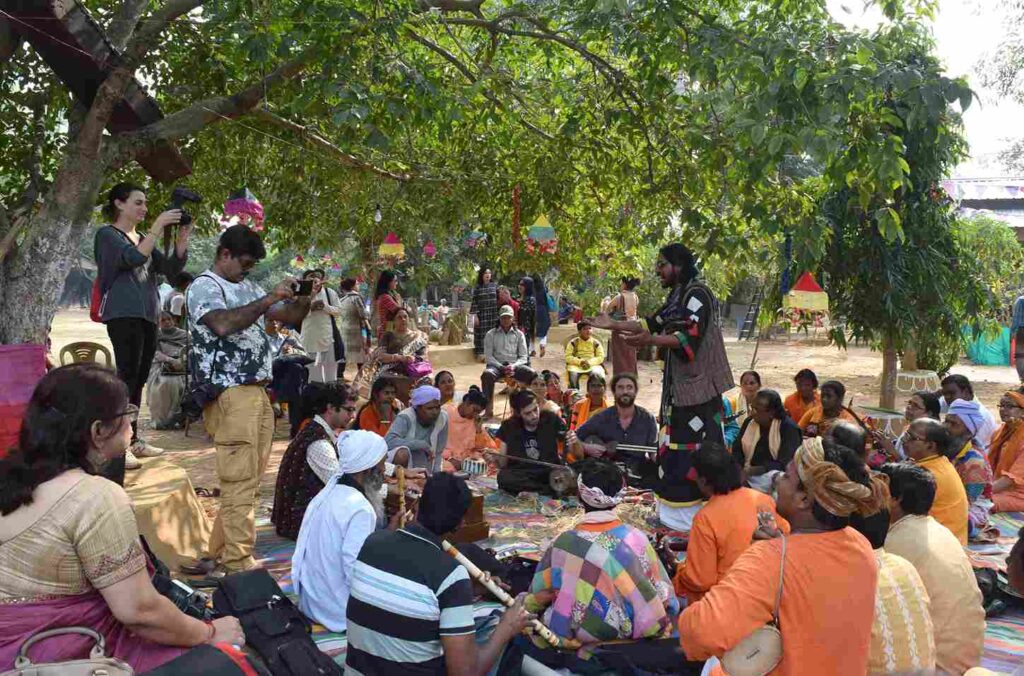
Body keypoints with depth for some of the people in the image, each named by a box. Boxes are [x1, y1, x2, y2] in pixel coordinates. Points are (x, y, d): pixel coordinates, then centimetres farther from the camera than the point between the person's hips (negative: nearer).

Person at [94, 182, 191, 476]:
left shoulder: (143, 238, 21)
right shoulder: (107, 235, -1)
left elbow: (171, 268, 11)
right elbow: (134, 257, -20)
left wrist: (182, 237, -2)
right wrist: (159, 225, -21)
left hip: (148, 316, 8)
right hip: (124, 315, -7)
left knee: (138, 380, 9)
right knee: (127, 377, -13)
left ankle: (132, 440, 16)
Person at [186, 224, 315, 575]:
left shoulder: (249, 288, 21)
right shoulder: (204, 286, -2)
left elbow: (290, 317, 24)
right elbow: (223, 324, -22)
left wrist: (304, 299, 4)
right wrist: (270, 299, -18)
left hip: (258, 392, 8)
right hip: (230, 395, -8)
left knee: (249, 480, 11)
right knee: (240, 483, -8)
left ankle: (218, 554, 21)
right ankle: (238, 565, -2)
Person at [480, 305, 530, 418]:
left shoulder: (519, 334, 13)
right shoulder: (491, 334, 9)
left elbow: (523, 357, 8)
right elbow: (488, 356, 2)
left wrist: (513, 366, -14)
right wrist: (502, 368, -14)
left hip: (514, 365, 1)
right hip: (496, 365, -1)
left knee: (532, 374, -30)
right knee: (487, 374, -37)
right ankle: (489, 409, -34)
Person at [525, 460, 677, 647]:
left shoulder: (563, 543, -17)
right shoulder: (637, 538, -15)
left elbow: (537, 597, -5)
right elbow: (663, 594, -5)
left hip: (571, 633, -2)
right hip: (624, 632, 3)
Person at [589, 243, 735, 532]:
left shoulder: (697, 294, -13)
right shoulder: (677, 297, 16)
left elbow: (690, 337, -23)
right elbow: (653, 324, 21)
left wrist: (651, 341, -35)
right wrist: (615, 325, 16)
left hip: (698, 386, -10)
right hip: (679, 386, 10)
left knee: (699, 448, -7)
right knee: (677, 446, 13)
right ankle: (679, 506, 22)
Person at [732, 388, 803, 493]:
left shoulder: (789, 428, -9)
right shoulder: (749, 422, 9)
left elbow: (786, 463, -18)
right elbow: (737, 450, 7)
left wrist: (753, 471, -26)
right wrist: (740, 469, -15)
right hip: (749, 474, 5)